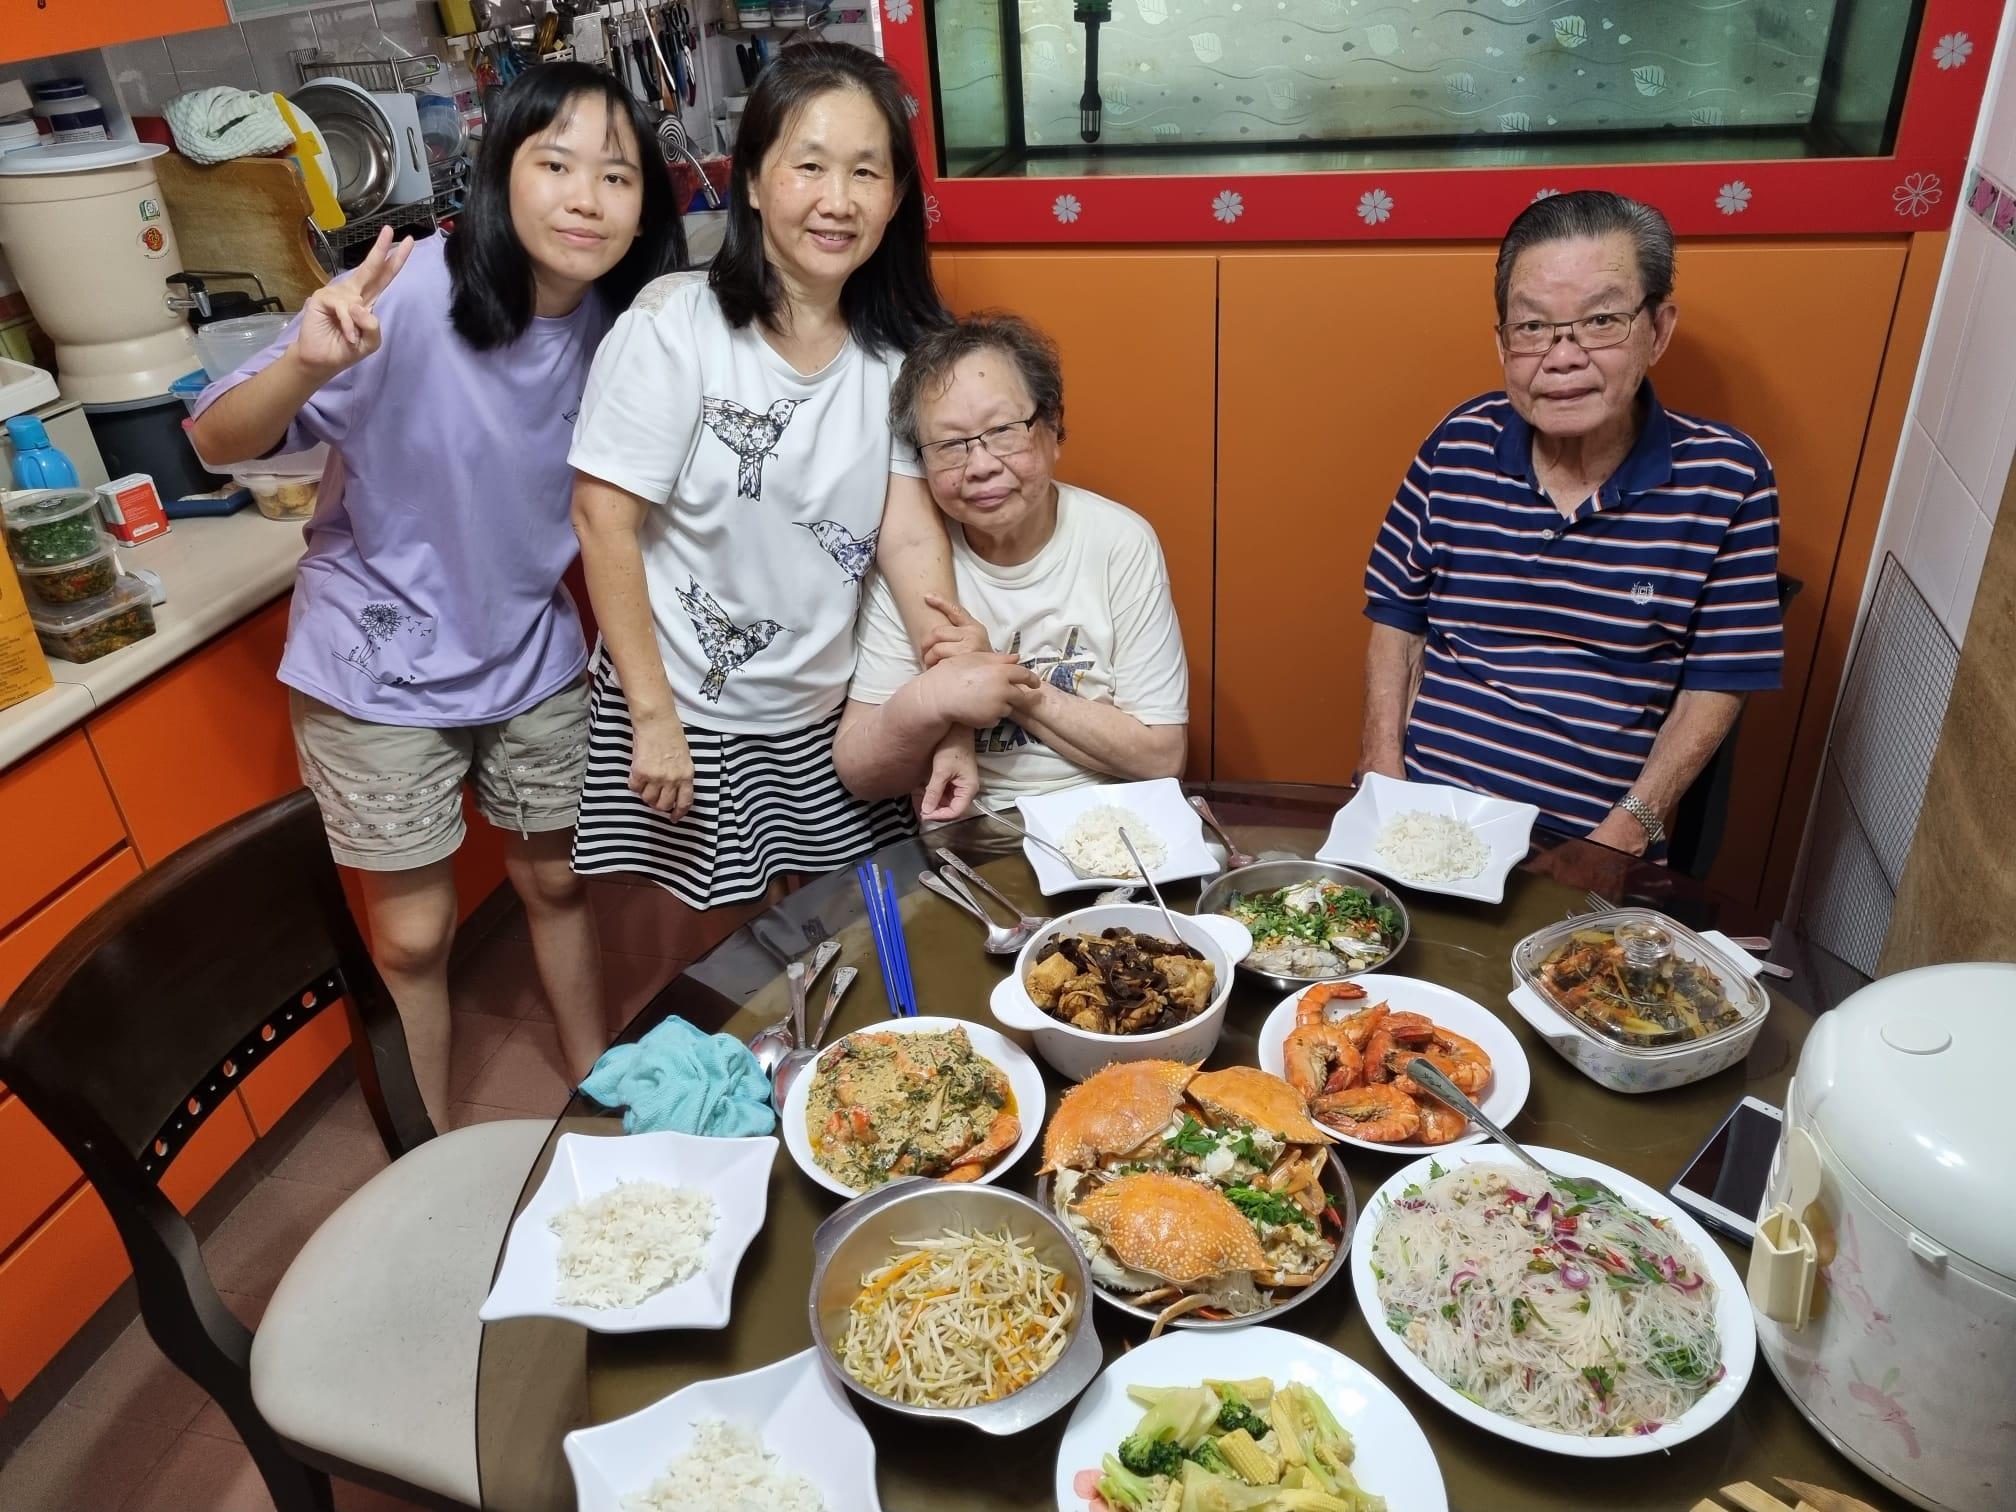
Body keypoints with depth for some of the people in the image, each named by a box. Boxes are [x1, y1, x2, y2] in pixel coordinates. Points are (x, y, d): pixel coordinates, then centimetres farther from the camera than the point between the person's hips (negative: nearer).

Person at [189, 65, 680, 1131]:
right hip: (381, 662, -4)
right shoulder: (413, 293, -23)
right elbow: (217, 441, -21)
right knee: (413, 934, 7)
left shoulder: (621, 323, -9)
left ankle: (597, 1090, 42)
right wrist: (306, 364, -41)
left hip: (532, 652, 4)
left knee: (556, 880, 19)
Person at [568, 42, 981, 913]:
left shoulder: (897, 347, -3)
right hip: (686, 715, -4)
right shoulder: (675, 326, -16)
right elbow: (602, 522, -14)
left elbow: (910, 532, -8)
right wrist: (654, 717, -15)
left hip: (828, 717, 4)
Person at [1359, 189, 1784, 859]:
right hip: (1425, 814, 1)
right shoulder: (1458, 446, 0)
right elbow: (1397, 623, 7)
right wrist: (1385, 782, -3)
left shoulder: (1728, 478, -3)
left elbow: (1716, 684, 1)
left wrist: (1631, 826, -10)